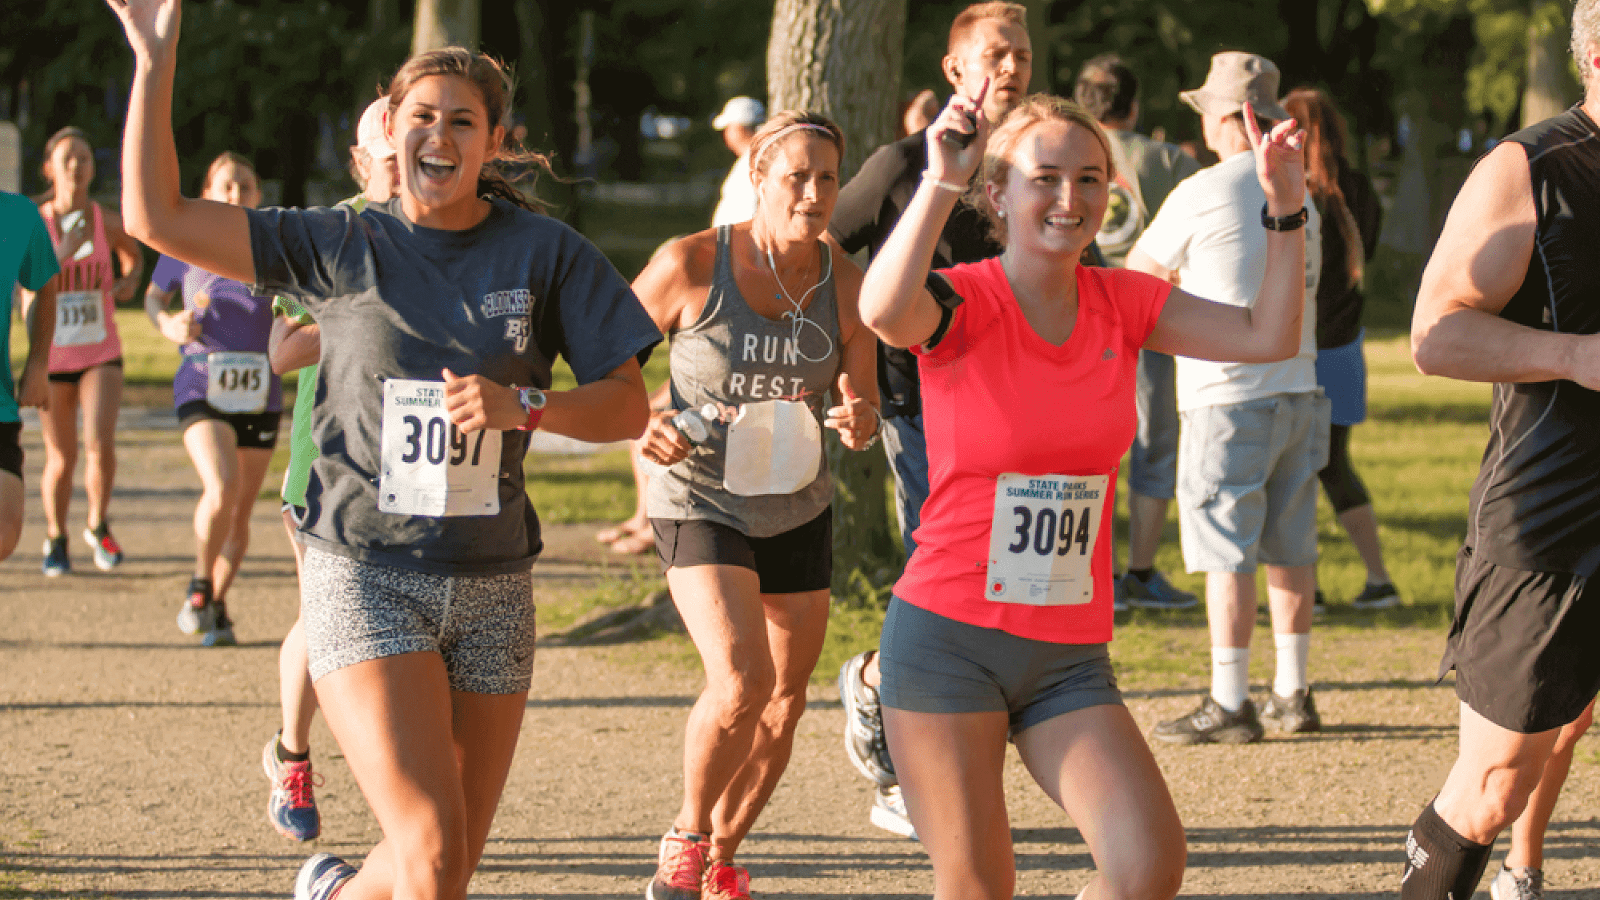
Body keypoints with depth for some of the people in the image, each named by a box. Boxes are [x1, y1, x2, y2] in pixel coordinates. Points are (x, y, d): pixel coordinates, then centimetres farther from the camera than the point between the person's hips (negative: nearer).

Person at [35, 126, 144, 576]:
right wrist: (63, 252, -25)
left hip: (101, 353, 1)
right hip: (52, 353, -1)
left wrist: (130, 280, 0)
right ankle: (55, 539, 30)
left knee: (100, 442, -18)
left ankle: (99, 526, 7)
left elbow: (133, 253, 21)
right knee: (61, 458, 6)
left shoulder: (108, 222, -1)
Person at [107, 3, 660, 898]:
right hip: (367, 579, -3)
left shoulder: (546, 253, 4)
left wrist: (521, 405, -15)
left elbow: (628, 406, 3)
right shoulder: (340, 247, 2)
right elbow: (157, 216, -3)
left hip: (491, 587, 3)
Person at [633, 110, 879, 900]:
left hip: (798, 510, 5)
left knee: (783, 705, 10)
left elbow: (863, 407, 3)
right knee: (740, 683, -23)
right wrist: (642, 426, -21)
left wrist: (860, 420, -21)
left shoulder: (844, 283, -5)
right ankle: (686, 836, 3)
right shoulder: (691, 266, -16)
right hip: (700, 502, -5)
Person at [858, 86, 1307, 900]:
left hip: (1070, 656, 4)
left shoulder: (1120, 302, 6)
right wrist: (940, 185, -43)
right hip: (950, 641, -4)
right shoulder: (961, 302, -9)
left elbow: (1269, 336, 0)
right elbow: (883, 313, -33)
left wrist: (1283, 207, -11)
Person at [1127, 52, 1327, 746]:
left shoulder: (1201, 195, -10)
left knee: (1227, 554, -4)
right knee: (1289, 548, 11)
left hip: (1229, 398, -7)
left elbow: (1138, 271, 3)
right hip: (1298, 388, 7)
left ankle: (1229, 704, -4)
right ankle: (1293, 694, 16)